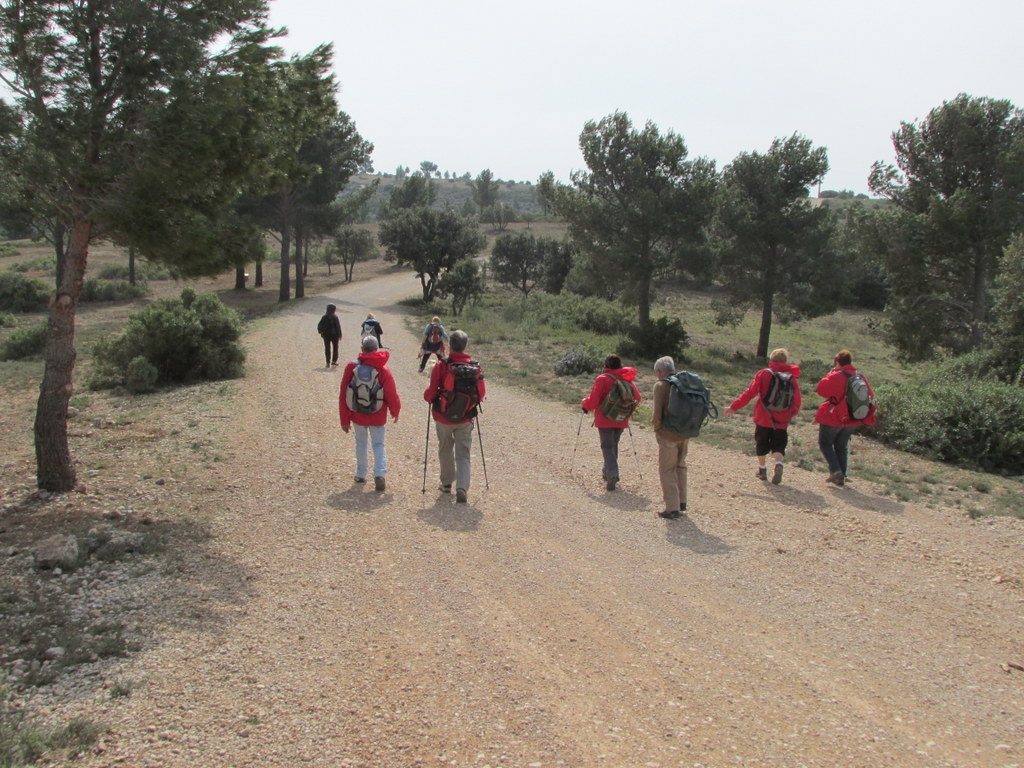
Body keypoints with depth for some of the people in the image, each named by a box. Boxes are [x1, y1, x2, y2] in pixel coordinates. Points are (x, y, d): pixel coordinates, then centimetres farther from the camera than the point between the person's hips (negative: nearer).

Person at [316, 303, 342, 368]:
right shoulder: (335, 317, -12)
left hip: (326, 334, 2)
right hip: (334, 335, -2)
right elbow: (338, 327, -13)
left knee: (327, 348, 6)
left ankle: (328, 363, 0)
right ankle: (334, 361, 18)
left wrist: (320, 332, 12)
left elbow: (319, 325, -3)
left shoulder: (324, 317, -4)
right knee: (335, 347, 15)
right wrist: (340, 335, -6)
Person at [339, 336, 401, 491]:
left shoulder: (351, 367, -10)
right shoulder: (383, 370, -14)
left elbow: (343, 395, -6)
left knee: (361, 443, 20)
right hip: (377, 416, -1)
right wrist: (395, 412, 11)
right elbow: (392, 395, -9)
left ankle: (360, 474, 28)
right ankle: (380, 474, -10)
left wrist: (344, 419, 3)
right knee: (378, 444, 9)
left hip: (357, 415, 2)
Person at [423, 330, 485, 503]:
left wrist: (427, 396, 10)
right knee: (463, 454, 6)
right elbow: (481, 393, 0)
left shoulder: (441, 365, -15)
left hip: (444, 417, -1)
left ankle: (447, 483, 32)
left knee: (445, 451, 19)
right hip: (465, 419, 1)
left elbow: (431, 392, -13)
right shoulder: (474, 366, -8)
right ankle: (462, 488, -9)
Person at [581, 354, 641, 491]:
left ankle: (612, 474, -18)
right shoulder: (628, 380, 3)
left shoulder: (602, 379, -12)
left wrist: (584, 403, 6)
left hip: (605, 420, -5)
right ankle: (608, 471, 31)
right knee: (614, 445, 21)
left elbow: (593, 401, -15)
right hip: (621, 421, 5)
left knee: (607, 447, -3)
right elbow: (637, 398, 8)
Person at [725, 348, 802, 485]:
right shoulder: (792, 377, 2)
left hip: (763, 418, -1)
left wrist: (734, 407, -5)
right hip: (782, 421, 1)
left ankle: (762, 469, 23)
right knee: (778, 445, 9)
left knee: (761, 443, 16)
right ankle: (778, 463, -18)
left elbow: (750, 393, -10)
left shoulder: (763, 374, -4)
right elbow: (797, 402, 2)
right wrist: (791, 413, 21)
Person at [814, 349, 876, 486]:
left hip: (833, 417, -6)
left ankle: (835, 470, -6)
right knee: (842, 446, 19)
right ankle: (842, 476, 16)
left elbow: (822, 389, -18)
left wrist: (829, 374, -6)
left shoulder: (836, 376, -18)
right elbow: (870, 394, 9)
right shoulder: (860, 376, 3)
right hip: (852, 419, 6)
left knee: (825, 443, 10)